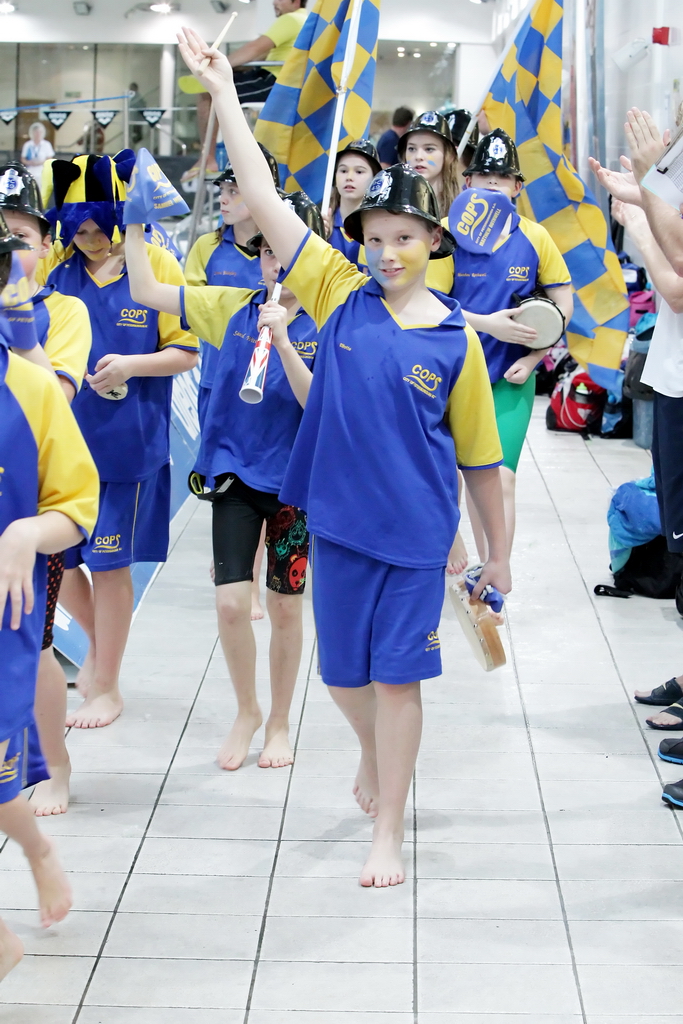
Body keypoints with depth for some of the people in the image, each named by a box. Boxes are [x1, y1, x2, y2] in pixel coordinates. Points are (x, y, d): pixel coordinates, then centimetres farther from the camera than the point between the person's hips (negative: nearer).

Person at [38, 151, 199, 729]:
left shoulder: (155, 266, -8)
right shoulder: (53, 266, 0)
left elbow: (186, 352, -4)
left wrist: (131, 364, -21)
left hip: (126, 441, -3)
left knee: (109, 563, 6)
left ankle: (106, 687, 22)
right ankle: (98, 642, 38)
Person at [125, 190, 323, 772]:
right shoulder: (233, 307, 2)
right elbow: (146, 292, 1)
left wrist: (282, 339, -28)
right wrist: (133, 224, -8)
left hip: (293, 477, -2)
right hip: (235, 470, 2)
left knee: (285, 606, 8)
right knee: (231, 603, -6)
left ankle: (279, 723, 26)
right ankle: (247, 712, 19)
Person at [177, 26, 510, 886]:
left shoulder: (455, 340, -6)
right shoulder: (339, 295, -2)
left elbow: (481, 457, 2)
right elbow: (262, 199, -6)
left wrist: (498, 551, 6)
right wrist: (223, 94, -10)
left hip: (417, 532, -2)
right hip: (338, 522, 2)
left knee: (397, 676, 3)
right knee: (344, 673, 14)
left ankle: (387, 833, 15)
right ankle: (374, 751, 46)